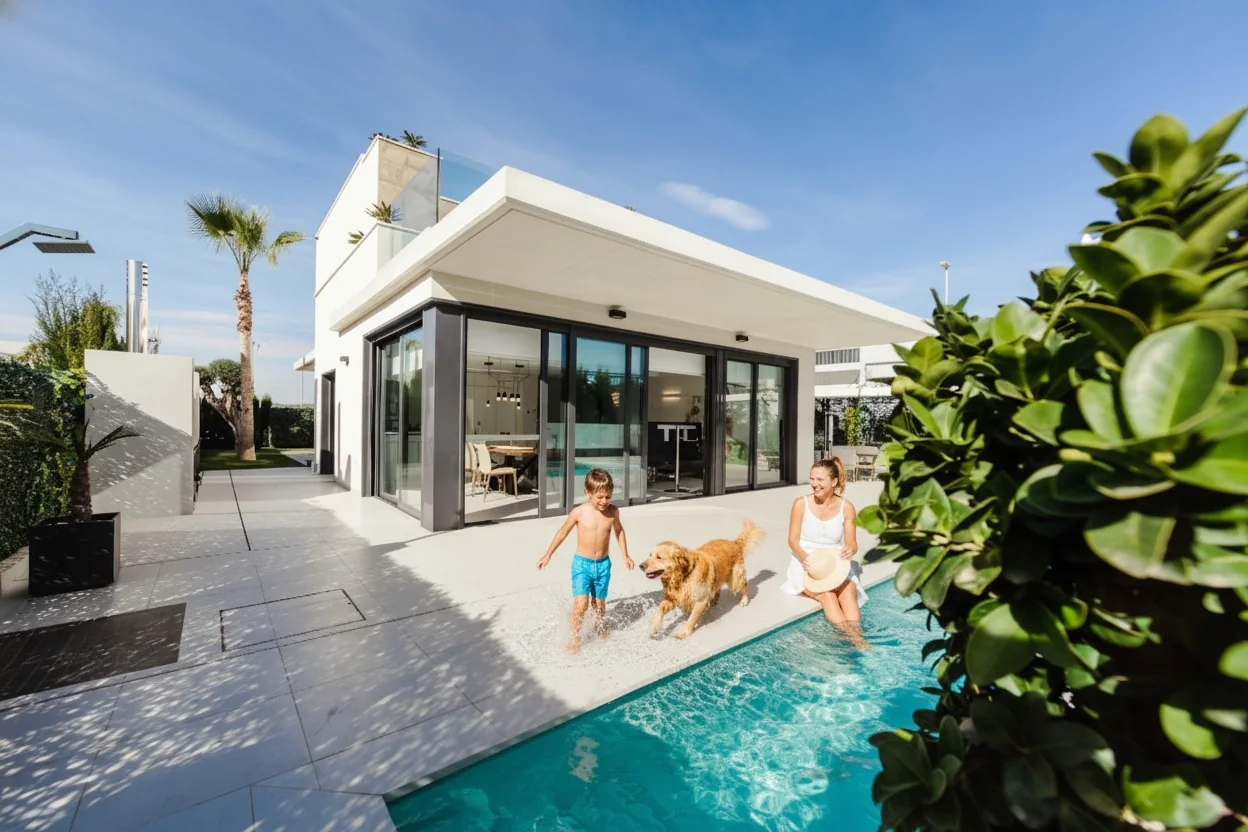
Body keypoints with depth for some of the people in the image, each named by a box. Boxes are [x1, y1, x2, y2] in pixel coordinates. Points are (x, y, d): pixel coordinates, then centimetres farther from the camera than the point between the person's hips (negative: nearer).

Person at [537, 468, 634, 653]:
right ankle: (574, 638, 11)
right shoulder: (579, 512, -14)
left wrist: (625, 555, 15)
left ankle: (602, 633, 42)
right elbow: (563, 532, 0)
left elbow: (619, 531, 12)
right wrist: (548, 555, 5)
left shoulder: (613, 512, -8)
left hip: (603, 564, 2)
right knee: (581, 604, -13)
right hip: (582, 563, -2)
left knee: (599, 604, 14)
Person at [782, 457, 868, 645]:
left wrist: (851, 550, -27)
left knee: (848, 591, -30)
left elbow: (851, 543, -2)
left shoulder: (846, 507, -2)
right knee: (827, 594, -30)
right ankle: (853, 638, -34)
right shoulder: (801, 504, -8)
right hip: (807, 565, -2)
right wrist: (803, 556, -26)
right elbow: (793, 539, -5)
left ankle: (858, 636, -38)